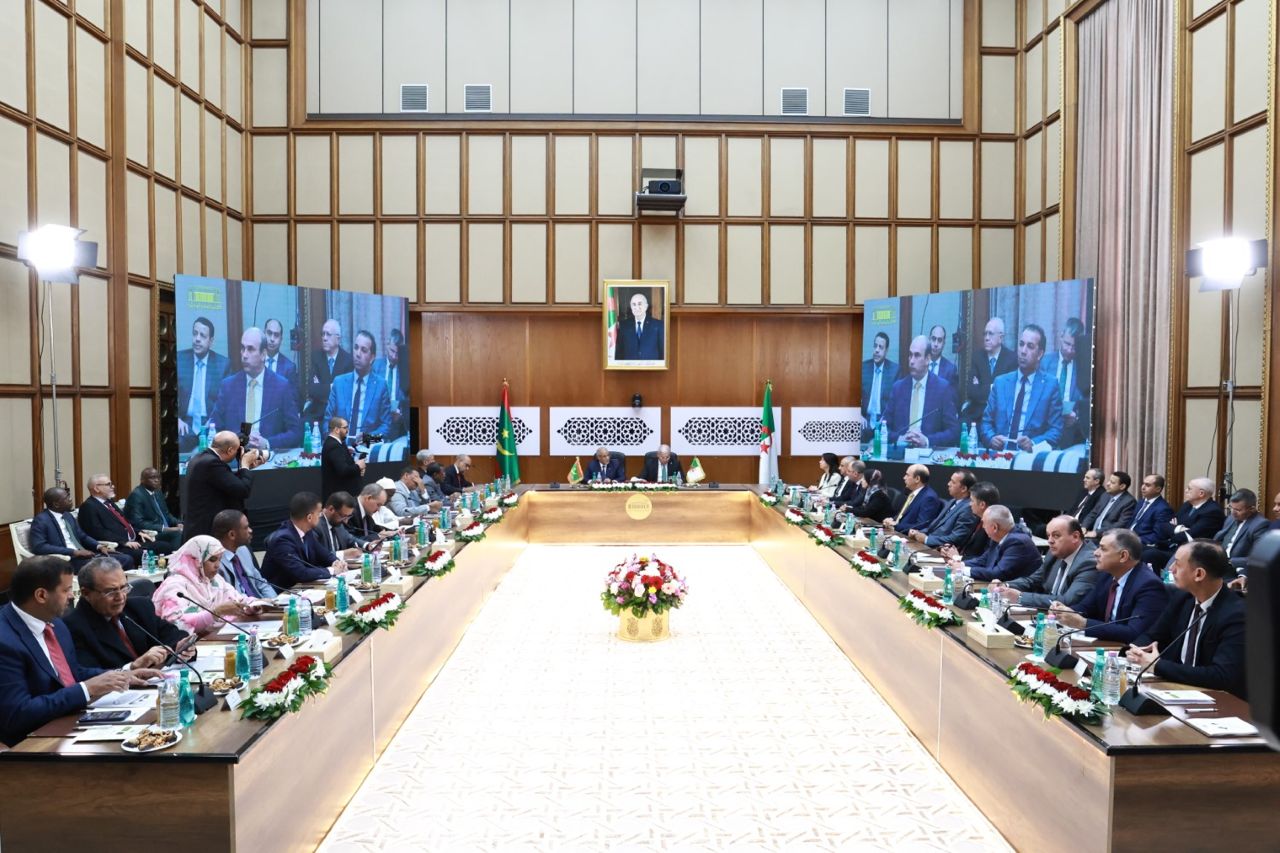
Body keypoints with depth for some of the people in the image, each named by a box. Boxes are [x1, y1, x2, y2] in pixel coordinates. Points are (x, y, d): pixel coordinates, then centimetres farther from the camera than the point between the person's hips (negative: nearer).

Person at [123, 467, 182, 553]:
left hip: (166, 530, 8)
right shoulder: (136, 495, -8)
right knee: (177, 533, -31)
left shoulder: (157, 493, 16)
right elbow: (138, 522, -17)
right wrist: (163, 529, -23)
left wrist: (178, 523, 1)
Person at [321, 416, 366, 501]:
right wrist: (358, 466, -13)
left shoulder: (332, 442, 12)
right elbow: (342, 470, -28)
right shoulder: (334, 446, -20)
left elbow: (344, 464, 12)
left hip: (341, 491, 11)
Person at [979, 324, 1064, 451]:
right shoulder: (1000, 382, 14)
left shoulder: (1050, 385, 6)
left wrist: (1033, 444, -15)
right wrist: (991, 438, -8)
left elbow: (1056, 430, 2)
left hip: (1030, 455, -1)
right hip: (999, 453, 1)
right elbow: (986, 422, 13)